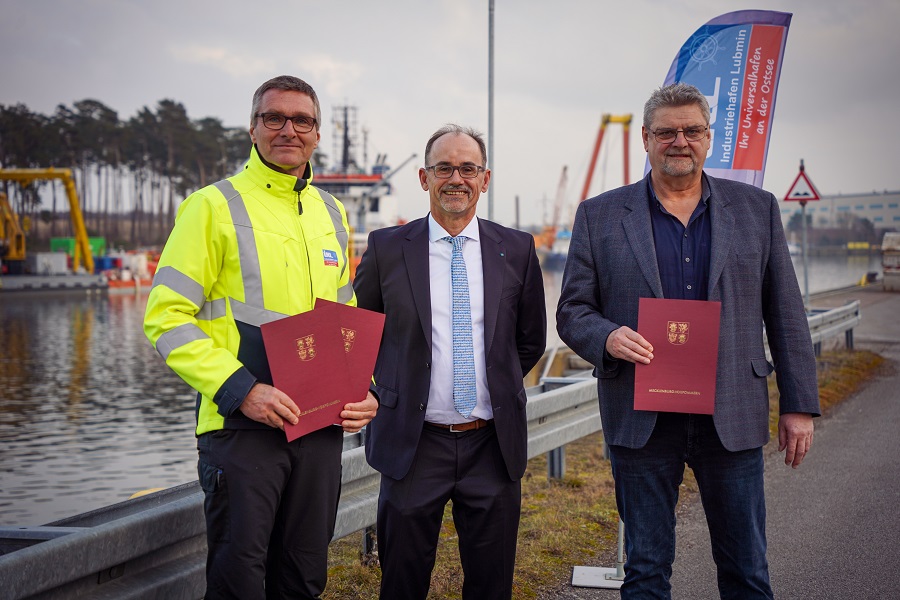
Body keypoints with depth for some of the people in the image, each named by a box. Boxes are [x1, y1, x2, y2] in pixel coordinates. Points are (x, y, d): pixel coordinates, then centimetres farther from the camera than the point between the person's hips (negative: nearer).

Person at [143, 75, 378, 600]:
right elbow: (167, 317, -9)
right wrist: (239, 389, -20)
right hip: (242, 424, -5)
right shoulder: (214, 207, -4)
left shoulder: (332, 214, 14)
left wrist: (361, 390, 4)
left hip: (322, 424, 5)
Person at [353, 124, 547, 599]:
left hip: (493, 445, 1)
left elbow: (531, 341, 14)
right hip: (413, 443, -1)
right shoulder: (387, 248, -1)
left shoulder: (516, 250, 3)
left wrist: (498, 386, 8)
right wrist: (389, 392, 5)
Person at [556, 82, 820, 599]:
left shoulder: (757, 209, 7)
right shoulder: (600, 217, 4)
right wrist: (607, 336, -17)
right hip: (642, 418, -1)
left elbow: (786, 315, 7)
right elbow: (572, 310, 5)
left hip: (733, 417, 1)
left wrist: (799, 405, 3)